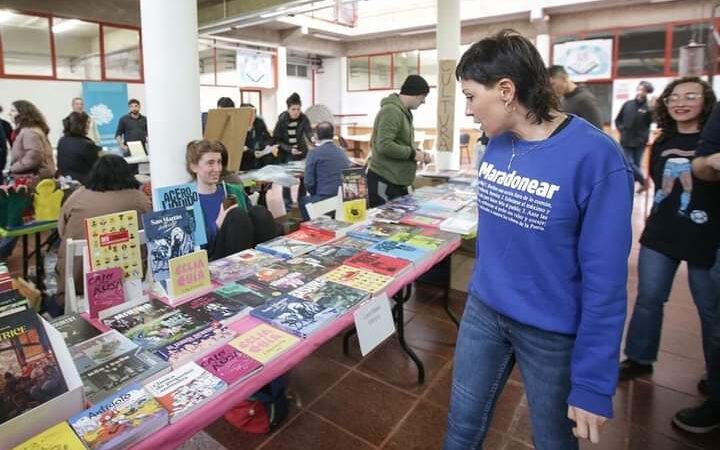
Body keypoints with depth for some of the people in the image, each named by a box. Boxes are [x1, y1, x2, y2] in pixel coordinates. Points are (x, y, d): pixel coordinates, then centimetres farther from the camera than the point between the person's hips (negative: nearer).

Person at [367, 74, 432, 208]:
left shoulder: (403, 111, 16)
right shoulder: (391, 110, -16)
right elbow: (384, 146, -26)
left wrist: (416, 152, 7)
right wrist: (413, 154, -16)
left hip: (396, 181, 10)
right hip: (384, 181, -10)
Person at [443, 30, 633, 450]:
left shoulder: (595, 157, -22)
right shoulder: (497, 145, -2)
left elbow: (605, 279, -20)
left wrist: (593, 381, -15)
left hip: (552, 332, -5)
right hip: (483, 310, 5)